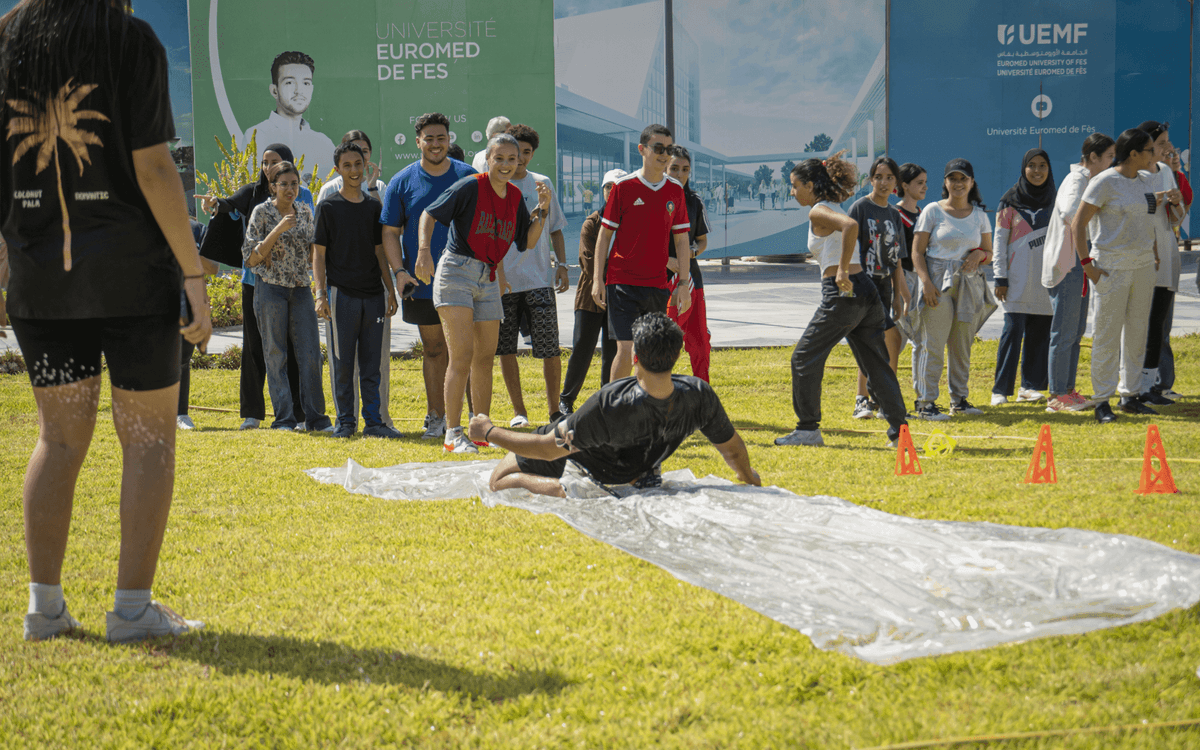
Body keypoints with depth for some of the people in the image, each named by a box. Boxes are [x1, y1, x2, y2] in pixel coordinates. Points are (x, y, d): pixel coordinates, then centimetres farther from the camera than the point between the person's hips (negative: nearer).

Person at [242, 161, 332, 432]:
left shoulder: (304, 212, 10)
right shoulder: (262, 212, -5)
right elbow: (251, 258, -9)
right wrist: (278, 230, -18)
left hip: (301, 289, 4)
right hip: (271, 289, -4)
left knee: (311, 353, -1)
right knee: (276, 355, 0)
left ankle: (315, 417, 4)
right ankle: (283, 418, 5)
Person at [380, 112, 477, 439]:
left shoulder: (468, 177, 4)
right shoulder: (402, 182, 4)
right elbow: (390, 232, 6)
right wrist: (399, 271, -7)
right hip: (422, 283, 1)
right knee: (433, 349, 8)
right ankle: (436, 417, 16)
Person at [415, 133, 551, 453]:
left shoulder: (515, 196, 9)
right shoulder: (471, 187, -9)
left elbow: (527, 241, 14)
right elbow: (430, 214, -9)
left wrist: (542, 211, 2)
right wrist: (424, 250, -24)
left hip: (488, 279, 7)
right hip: (457, 272, -7)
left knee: (485, 357, 12)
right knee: (462, 355, -14)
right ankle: (453, 435, -12)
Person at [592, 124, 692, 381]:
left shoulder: (675, 191, 6)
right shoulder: (624, 187, -4)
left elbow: (681, 240, 10)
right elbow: (605, 234, 0)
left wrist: (684, 284, 4)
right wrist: (598, 279, -4)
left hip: (657, 285, 4)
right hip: (622, 281, -4)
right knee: (626, 350, -11)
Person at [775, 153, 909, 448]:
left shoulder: (818, 212, -8)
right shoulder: (834, 210, 20)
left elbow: (851, 225, -26)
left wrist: (842, 271, -24)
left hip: (842, 293, -9)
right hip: (866, 290, 9)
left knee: (804, 358, 3)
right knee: (876, 364, 10)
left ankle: (808, 428, 6)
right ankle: (899, 428, 6)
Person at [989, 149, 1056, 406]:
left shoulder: (1055, 200, 11)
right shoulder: (1010, 201, 1)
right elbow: (999, 241, 0)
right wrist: (1000, 277, -6)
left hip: (1046, 279, 4)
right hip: (1018, 279, -3)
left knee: (1040, 332, 3)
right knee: (1013, 331, -9)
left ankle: (1030, 385, 11)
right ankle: (1000, 389, -6)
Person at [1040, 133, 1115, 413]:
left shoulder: (1090, 181, 16)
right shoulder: (1076, 181, -15)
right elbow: (1071, 213, -35)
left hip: (1079, 264, 10)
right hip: (1065, 265, -10)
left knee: (1076, 330, 13)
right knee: (1065, 332, -5)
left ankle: (1067, 390, 19)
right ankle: (1057, 396, -1)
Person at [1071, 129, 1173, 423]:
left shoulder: (1143, 181, 11)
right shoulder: (1104, 182, -11)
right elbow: (1078, 224, -11)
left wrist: (1155, 245, 12)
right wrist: (1087, 264, -15)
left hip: (1143, 266, 7)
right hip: (1112, 267, -7)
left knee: (1137, 332, 10)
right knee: (1107, 335, -3)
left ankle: (1130, 395, 20)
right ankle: (1102, 401, 4)